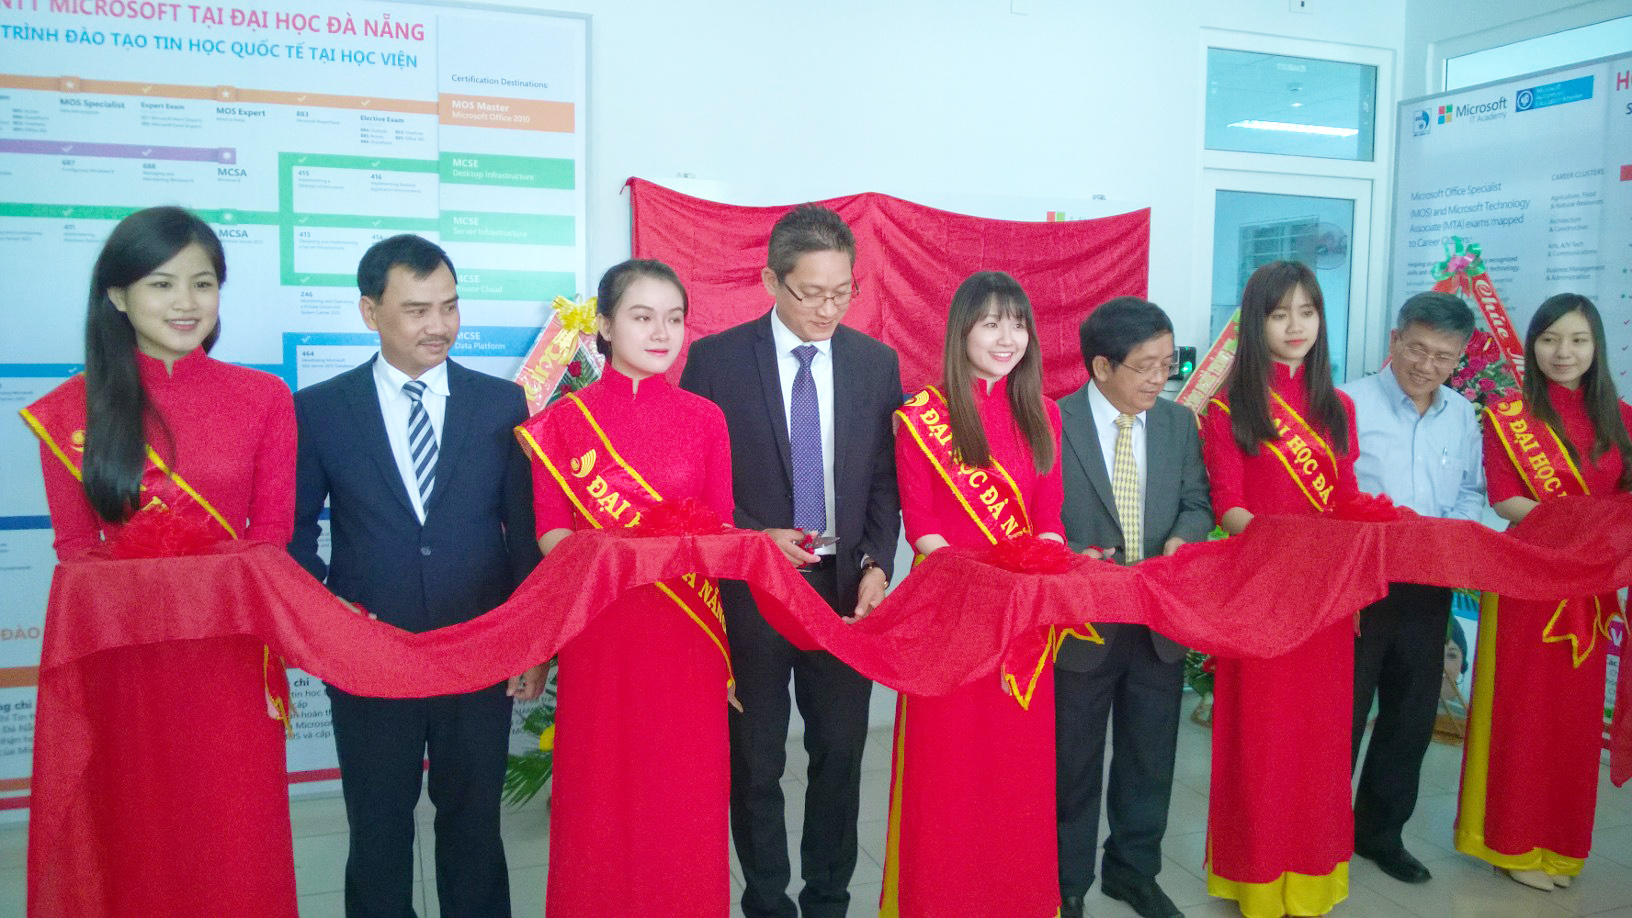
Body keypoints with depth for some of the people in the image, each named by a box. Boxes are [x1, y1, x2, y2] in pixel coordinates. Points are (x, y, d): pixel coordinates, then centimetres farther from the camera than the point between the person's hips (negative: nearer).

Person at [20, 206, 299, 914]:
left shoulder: (264, 398, 1)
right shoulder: (72, 410, 2)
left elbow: (272, 536, 3)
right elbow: (76, 548, 5)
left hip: (229, 659, 0)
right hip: (122, 662, 0)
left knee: (235, 851, 9)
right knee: (130, 844, 13)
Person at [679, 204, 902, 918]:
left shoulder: (876, 362, 4)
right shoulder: (714, 359, -5)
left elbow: (885, 479, 6)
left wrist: (877, 565, -7)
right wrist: (756, 538, -15)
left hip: (846, 587, 3)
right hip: (750, 586, -2)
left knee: (841, 752, 11)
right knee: (756, 761, 10)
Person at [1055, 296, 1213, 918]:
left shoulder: (1180, 423, 4)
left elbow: (1197, 503, 8)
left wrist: (1182, 537, -13)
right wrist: (1075, 561, -26)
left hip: (1161, 622, 5)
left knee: (1150, 758, 17)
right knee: (1073, 765, 11)